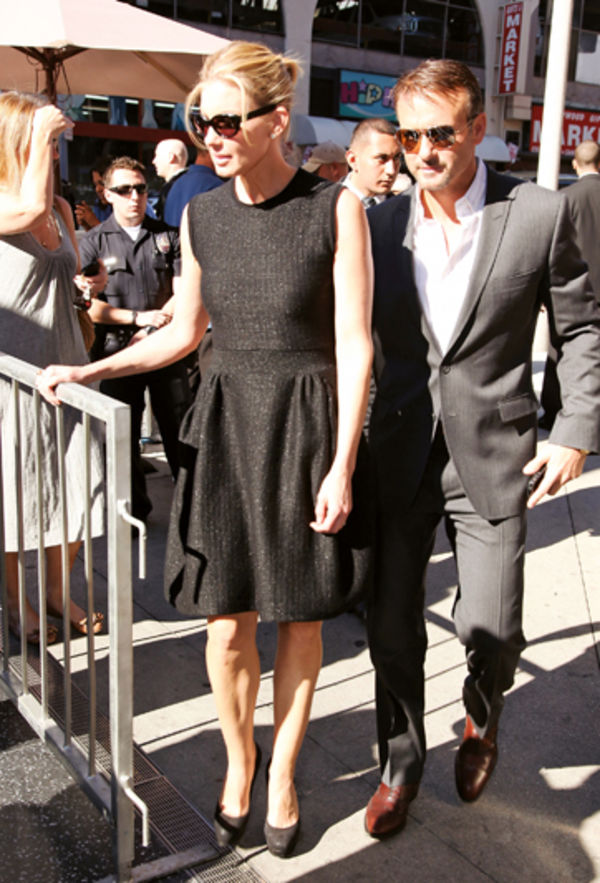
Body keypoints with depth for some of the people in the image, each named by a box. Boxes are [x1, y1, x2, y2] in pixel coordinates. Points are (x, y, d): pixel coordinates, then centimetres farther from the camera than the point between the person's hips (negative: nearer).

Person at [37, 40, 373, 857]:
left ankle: (282, 769, 32)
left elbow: (354, 346, -9)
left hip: (309, 428, -3)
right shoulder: (200, 215, 4)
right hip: (225, 427, 3)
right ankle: (238, 759, 33)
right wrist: (91, 372, 8)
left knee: (300, 619, 9)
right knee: (227, 623, 6)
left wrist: (341, 467, -12)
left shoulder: (335, 209, -8)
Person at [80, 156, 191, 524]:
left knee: (180, 429, 3)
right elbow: (87, 305, -3)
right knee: (123, 435, 7)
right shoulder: (94, 242, 4)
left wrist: (153, 328, -10)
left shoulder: (168, 237, 9)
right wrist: (137, 317, -10)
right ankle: (135, 509, 21)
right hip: (117, 353, 0)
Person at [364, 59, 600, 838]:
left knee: (490, 627, 3)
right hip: (400, 453, 2)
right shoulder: (380, 224, 1)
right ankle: (402, 763, 32)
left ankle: (482, 720, 38)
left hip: (492, 454, -2)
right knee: (391, 626, 8)